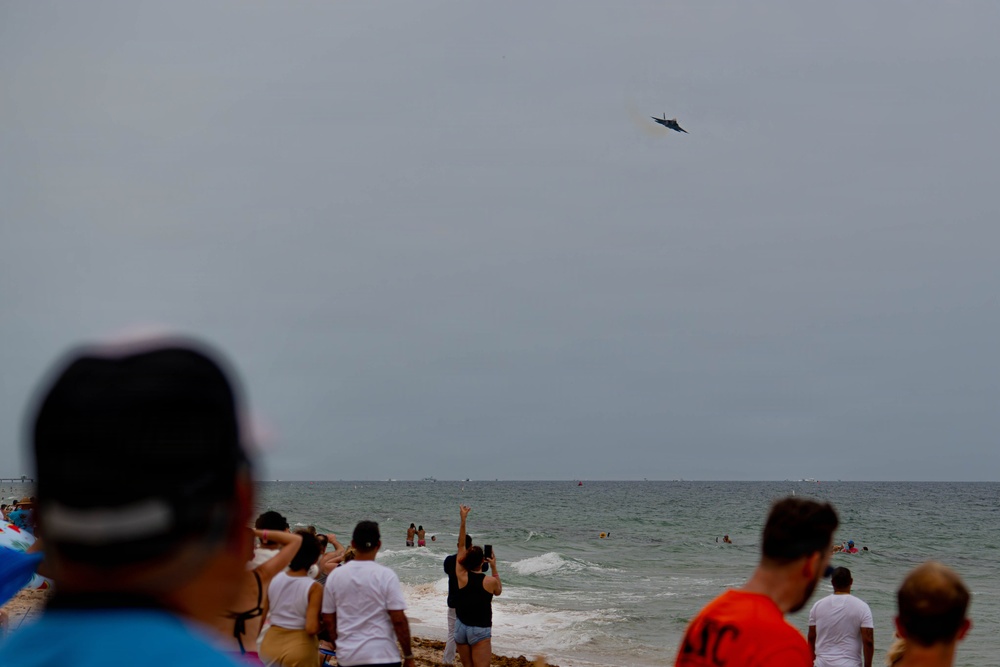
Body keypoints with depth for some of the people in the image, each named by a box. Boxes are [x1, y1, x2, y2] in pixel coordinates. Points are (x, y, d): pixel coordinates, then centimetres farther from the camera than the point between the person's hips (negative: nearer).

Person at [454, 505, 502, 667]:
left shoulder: (462, 576, -4)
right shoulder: (490, 581, -8)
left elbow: (461, 546, 4)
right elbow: (498, 591, 18)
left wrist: (463, 520, 6)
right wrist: (494, 568, 19)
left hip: (461, 627, 3)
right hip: (480, 630, -3)